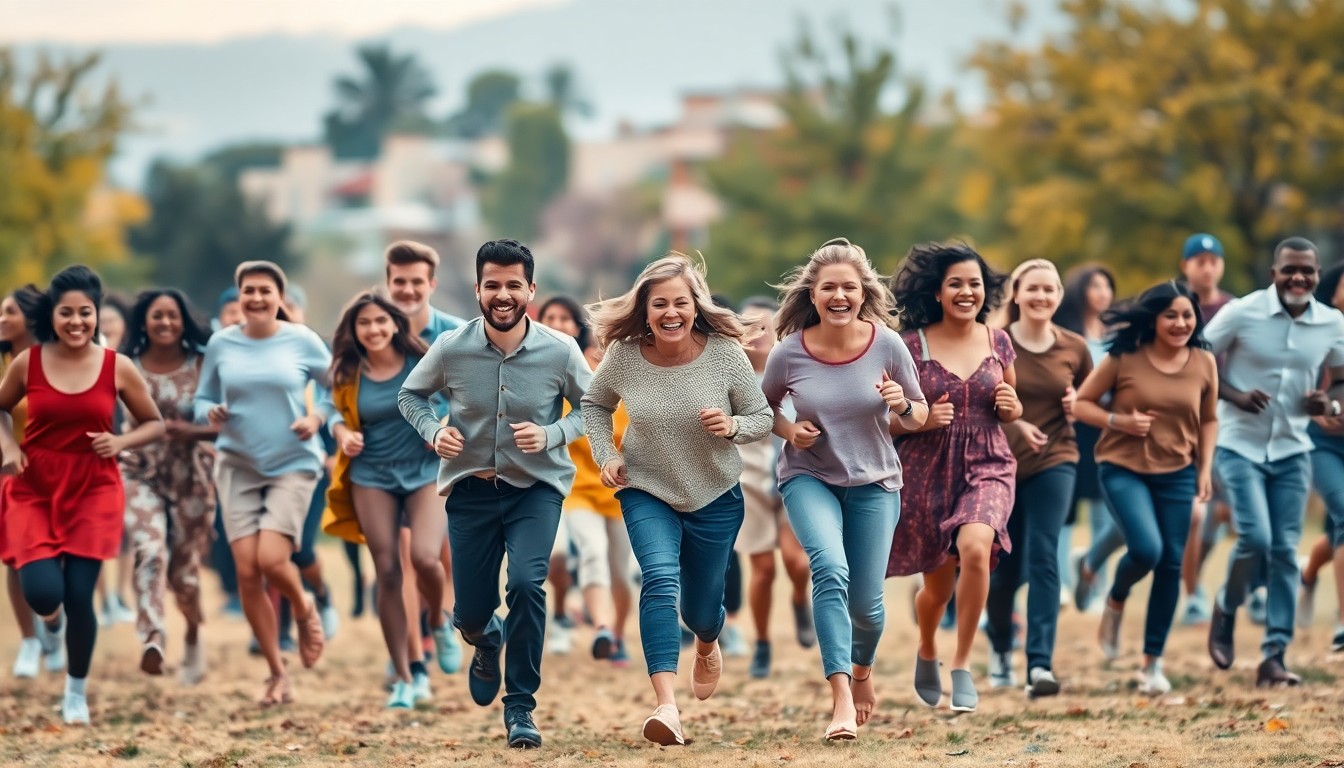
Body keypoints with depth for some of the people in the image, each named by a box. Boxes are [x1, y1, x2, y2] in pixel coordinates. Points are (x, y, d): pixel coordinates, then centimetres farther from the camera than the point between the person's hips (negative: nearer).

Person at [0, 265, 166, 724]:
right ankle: (50, 611, 28)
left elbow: (155, 424, 6)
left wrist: (120, 443, -13)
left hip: (94, 491, 0)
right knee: (42, 592, -14)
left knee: (79, 597, -3)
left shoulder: (118, 368, -5)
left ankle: (77, 692, 21)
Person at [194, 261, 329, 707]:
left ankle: (305, 610, 18)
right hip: (237, 465, 3)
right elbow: (202, 399, 10)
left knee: (271, 560, -19)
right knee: (246, 570, -5)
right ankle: (277, 674, 9)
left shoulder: (302, 342, -3)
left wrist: (318, 418, -11)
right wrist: (211, 414, -12)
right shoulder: (221, 345, 2)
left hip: (292, 465, -2)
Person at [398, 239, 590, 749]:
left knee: (526, 582, -26)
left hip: (536, 487, -2)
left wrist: (552, 434, -19)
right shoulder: (451, 349, -12)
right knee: (470, 614, 5)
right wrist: (433, 431, -14)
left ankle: (520, 707, -8)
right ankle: (487, 643, 47)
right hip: (471, 490, 2)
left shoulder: (560, 351, -14)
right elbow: (411, 395, 6)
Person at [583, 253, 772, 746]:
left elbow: (763, 419, -8)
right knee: (660, 580, -26)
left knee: (701, 608, 15)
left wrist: (733, 426, -29)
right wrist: (606, 454, -9)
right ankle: (667, 706, -35)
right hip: (647, 491, -1)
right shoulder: (624, 355, -15)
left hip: (715, 497, 1)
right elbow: (595, 404, 6)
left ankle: (707, 648, 56)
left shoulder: (724, 353, -18)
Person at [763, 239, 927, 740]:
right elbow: (763, 409, 7)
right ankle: (842, 700, -28)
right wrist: (788, 431, -13)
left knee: (865, 601, 5)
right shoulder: (789, 352, -12)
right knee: (831, 570, -28)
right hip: (809, 478, -1)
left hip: (874, 482, 1)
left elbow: (918, 418, 0)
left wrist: (902, 405, -22)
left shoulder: (887, 345, -11)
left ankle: (863, 670, 41)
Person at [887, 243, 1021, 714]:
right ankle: (926, 653, 45)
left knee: (975, 547, -29)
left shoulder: (997, 342, 3)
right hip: (928, 474, -1)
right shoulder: (910, 346, -6)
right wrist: (922, 419, -19)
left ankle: (962, 666, -15)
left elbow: (1012, 408, 17)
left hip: (987, 468, 1)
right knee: (938, 584, 9)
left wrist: (1010, 407, -5)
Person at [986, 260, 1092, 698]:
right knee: (1005, 567, 10)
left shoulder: (1074, 349, 1)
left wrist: (1078, 407, -8)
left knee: (1043, 559, -14)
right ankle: (1000, 647, 39)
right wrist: (1015, 424, -21)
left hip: (1054, 463, 0)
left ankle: (1041, 664, -19)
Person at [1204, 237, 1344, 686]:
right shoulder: (1241, 313, -11)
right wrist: (1235, 395, -20)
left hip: (1292, 451, 3)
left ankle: (1274, 657, 5)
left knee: (1285, 551, 0)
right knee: (1255, 538, -17)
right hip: (1240, 446, -3)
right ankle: (1226, 612, 14)